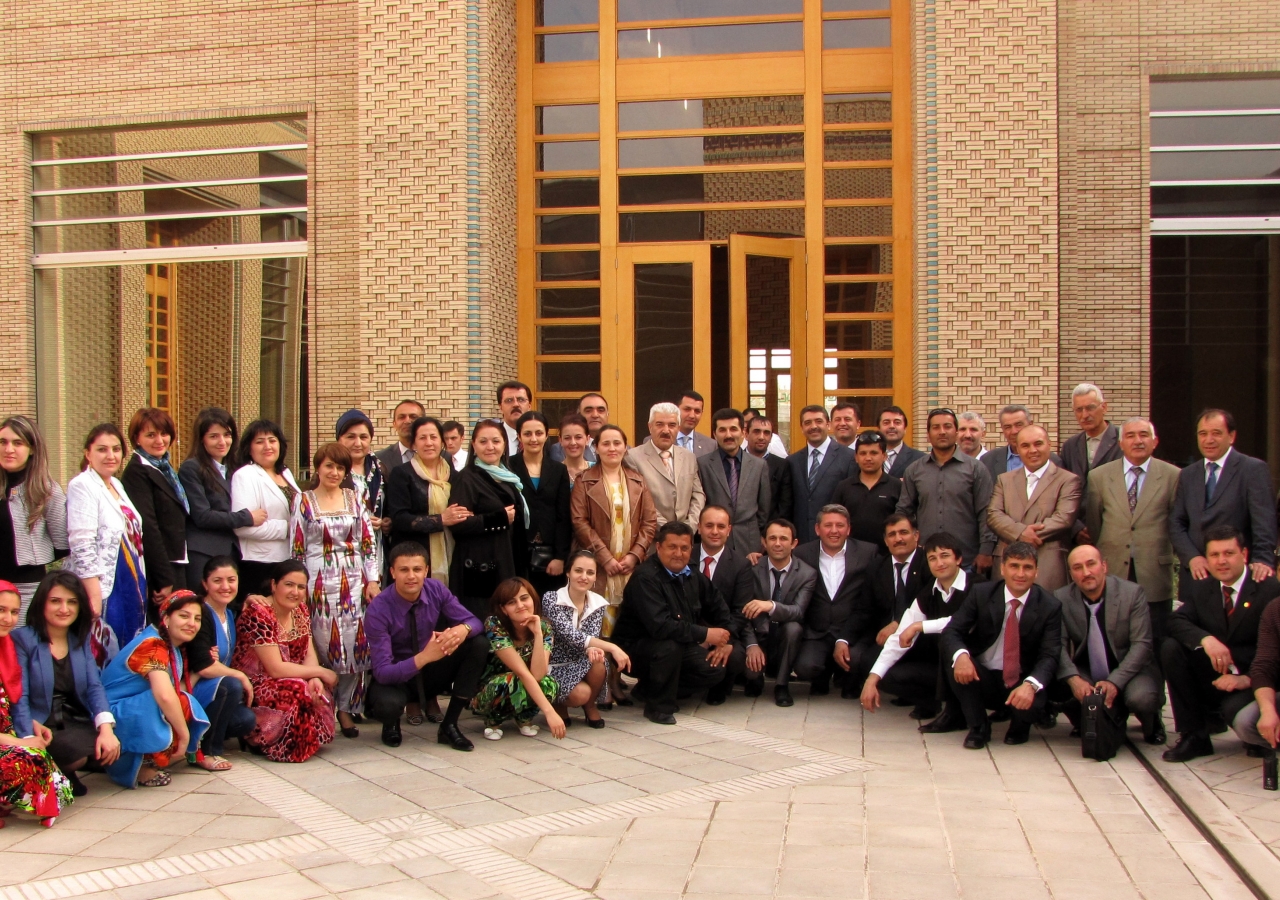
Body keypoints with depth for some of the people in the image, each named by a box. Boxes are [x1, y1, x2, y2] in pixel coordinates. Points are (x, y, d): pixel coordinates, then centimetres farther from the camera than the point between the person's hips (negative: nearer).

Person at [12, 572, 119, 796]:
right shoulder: (22, 640, -5)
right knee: (79, 751, -32)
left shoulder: (82, 641, 11)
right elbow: (19, 698, -12)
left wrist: (105, 727, -18)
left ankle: (66, 772, 6)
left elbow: (94, 687, 0)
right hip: (41, 728, -5)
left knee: (113, 747, -23)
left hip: (77, 724, 5)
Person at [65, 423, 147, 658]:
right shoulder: (82, 486, -12)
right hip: (102, 588, -8)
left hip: (129, 587, 8)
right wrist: (94, 594, -23)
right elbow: (81, 546, -19)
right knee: (104, 659, -5)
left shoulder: (116, 485, 14)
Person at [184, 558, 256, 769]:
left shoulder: (230, 615, 9)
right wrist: (241, 676, -14)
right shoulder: (201, 615, -18)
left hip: (214, 692, 9)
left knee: (248, 720, -13)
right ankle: (207, 752, -16)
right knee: (231, 685, -33)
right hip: (188, 690, -9)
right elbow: (203, 667, -27)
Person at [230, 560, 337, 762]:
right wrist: (321, 672, -18)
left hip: (286, 680, 7)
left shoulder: (300, 610, 3)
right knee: (301, 692, -31)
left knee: (319, 689, -20)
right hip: (250, 686, -7)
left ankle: (313, 738, 1)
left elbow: (309, 654, -1)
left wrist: (315, 679, -23)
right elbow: (276, 669, -25)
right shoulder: (259, 614, -22)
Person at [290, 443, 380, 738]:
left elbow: (369, 542, 9)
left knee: (355, 645, -2)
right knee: (323, 645, -6)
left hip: (354, 581, 2)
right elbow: (297, 549, 3)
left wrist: (372, 580, 1)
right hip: (320, 584, -2)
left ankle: (346, 708, 10)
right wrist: (299, 588, -2)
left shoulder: (354, 499, 10)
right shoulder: (304, 501, 4)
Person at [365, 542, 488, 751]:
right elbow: (382, 672, -28)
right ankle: (391, 725, 4)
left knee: (479, 643, -19)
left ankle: (449, 725, -9)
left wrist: (463, 629, -37)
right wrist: (423, 658, -45)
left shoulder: (436, 590, -12)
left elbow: (474, 622, -10)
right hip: (396, 677, -4)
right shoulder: (378, 611, -24)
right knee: (388, 704, -39)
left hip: (434, 671, 4)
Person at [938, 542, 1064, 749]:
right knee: (958, 661, -29)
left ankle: (1020, 726, 8)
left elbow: (1049, 656, -14)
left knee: (1031, 704, -33)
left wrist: (1030, 685, -36)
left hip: (1022, 683, -1)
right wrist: (961, 655, -36)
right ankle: (978, 727, -7)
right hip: (982, 679, 1)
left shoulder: (1050, 606, -7)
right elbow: (951, 631, -11)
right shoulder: (981, 593, -6)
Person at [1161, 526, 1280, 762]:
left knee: (1234, 709, -35)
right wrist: (1205, 639, -31)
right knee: (1171, 647, -19)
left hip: (1253, 680, -4)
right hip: (1212, 677, 5)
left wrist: (1249, 679, -30)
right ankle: (1194, 736, -10)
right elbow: (1175, 621, -10)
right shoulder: (1200, 588, 6)